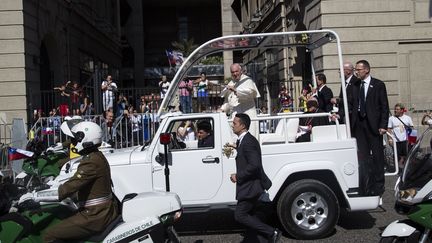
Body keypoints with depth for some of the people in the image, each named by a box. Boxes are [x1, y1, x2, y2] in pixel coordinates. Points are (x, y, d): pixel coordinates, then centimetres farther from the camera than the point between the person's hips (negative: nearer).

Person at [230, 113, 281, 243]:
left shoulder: (248, 141, -20)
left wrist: (238, 176, -19)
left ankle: (272, 232, -1)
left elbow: (254, 165, -27)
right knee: (247, 215, 16)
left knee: (240, 215, -7)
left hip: (251, 186, -10)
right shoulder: (243, 140, 12)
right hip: (249, 185, 10)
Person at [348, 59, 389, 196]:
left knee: (377, 156, 5)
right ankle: (366, 186, 13)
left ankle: (378, 186, 15)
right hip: (358, 124, 4)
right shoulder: (355, 86, 10)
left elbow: (384, 106, -4)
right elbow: (350, 104, 8)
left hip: (373, 125, -3)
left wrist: (383, 125, -10)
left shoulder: (378, 85, -2)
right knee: (362, 157, 5)